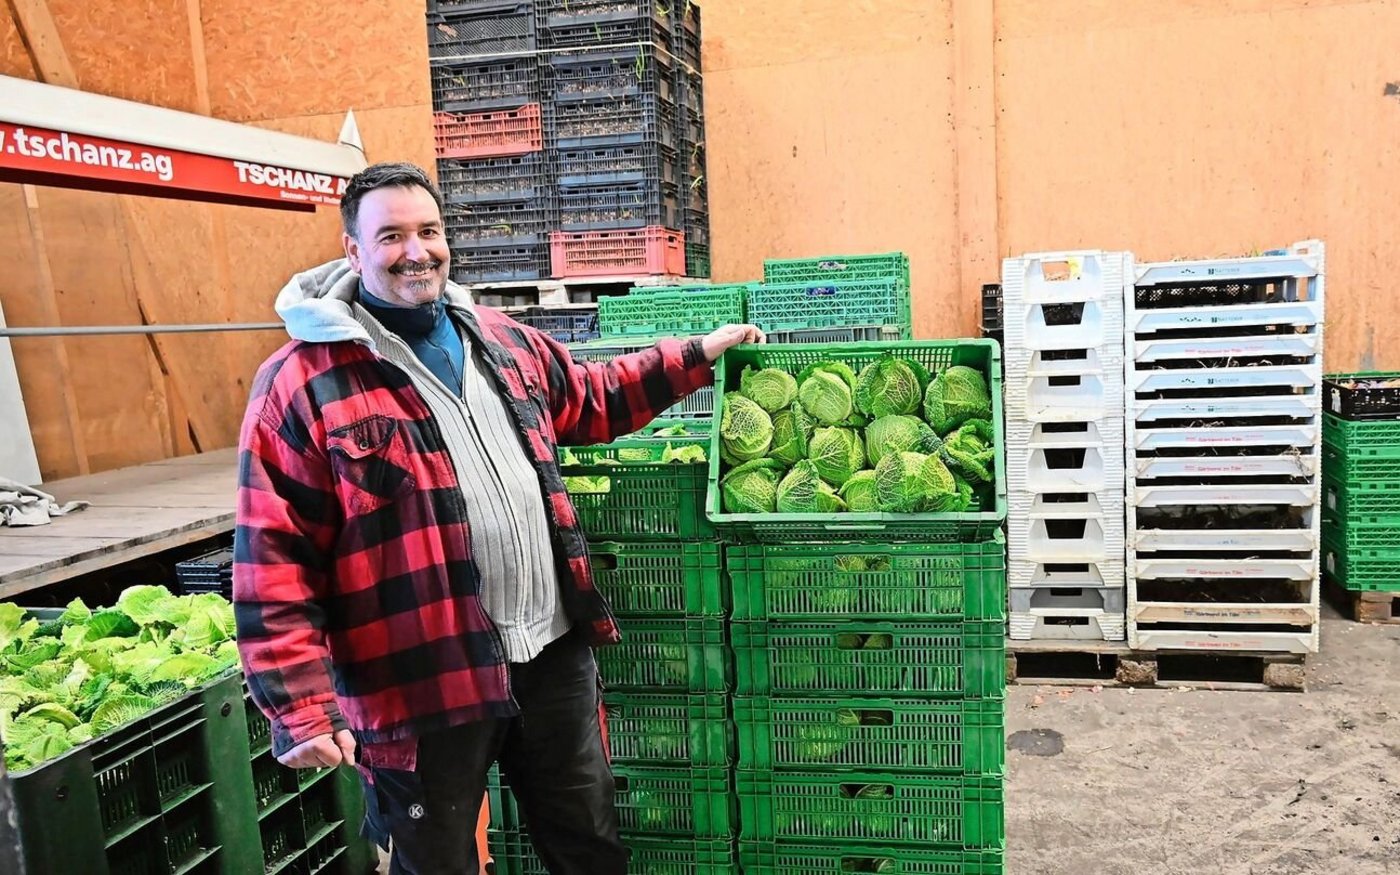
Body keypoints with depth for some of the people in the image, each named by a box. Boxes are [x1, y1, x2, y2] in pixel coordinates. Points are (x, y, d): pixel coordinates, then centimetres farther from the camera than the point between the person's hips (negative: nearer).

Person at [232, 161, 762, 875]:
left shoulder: (501, 341, 8)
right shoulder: (301, 382, -11)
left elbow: (592, 400, 24)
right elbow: (273, 562, -13)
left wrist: (697, 355, 21)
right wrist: (302, 707, -18)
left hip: (554, 651, 6)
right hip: (421, 684, -5)